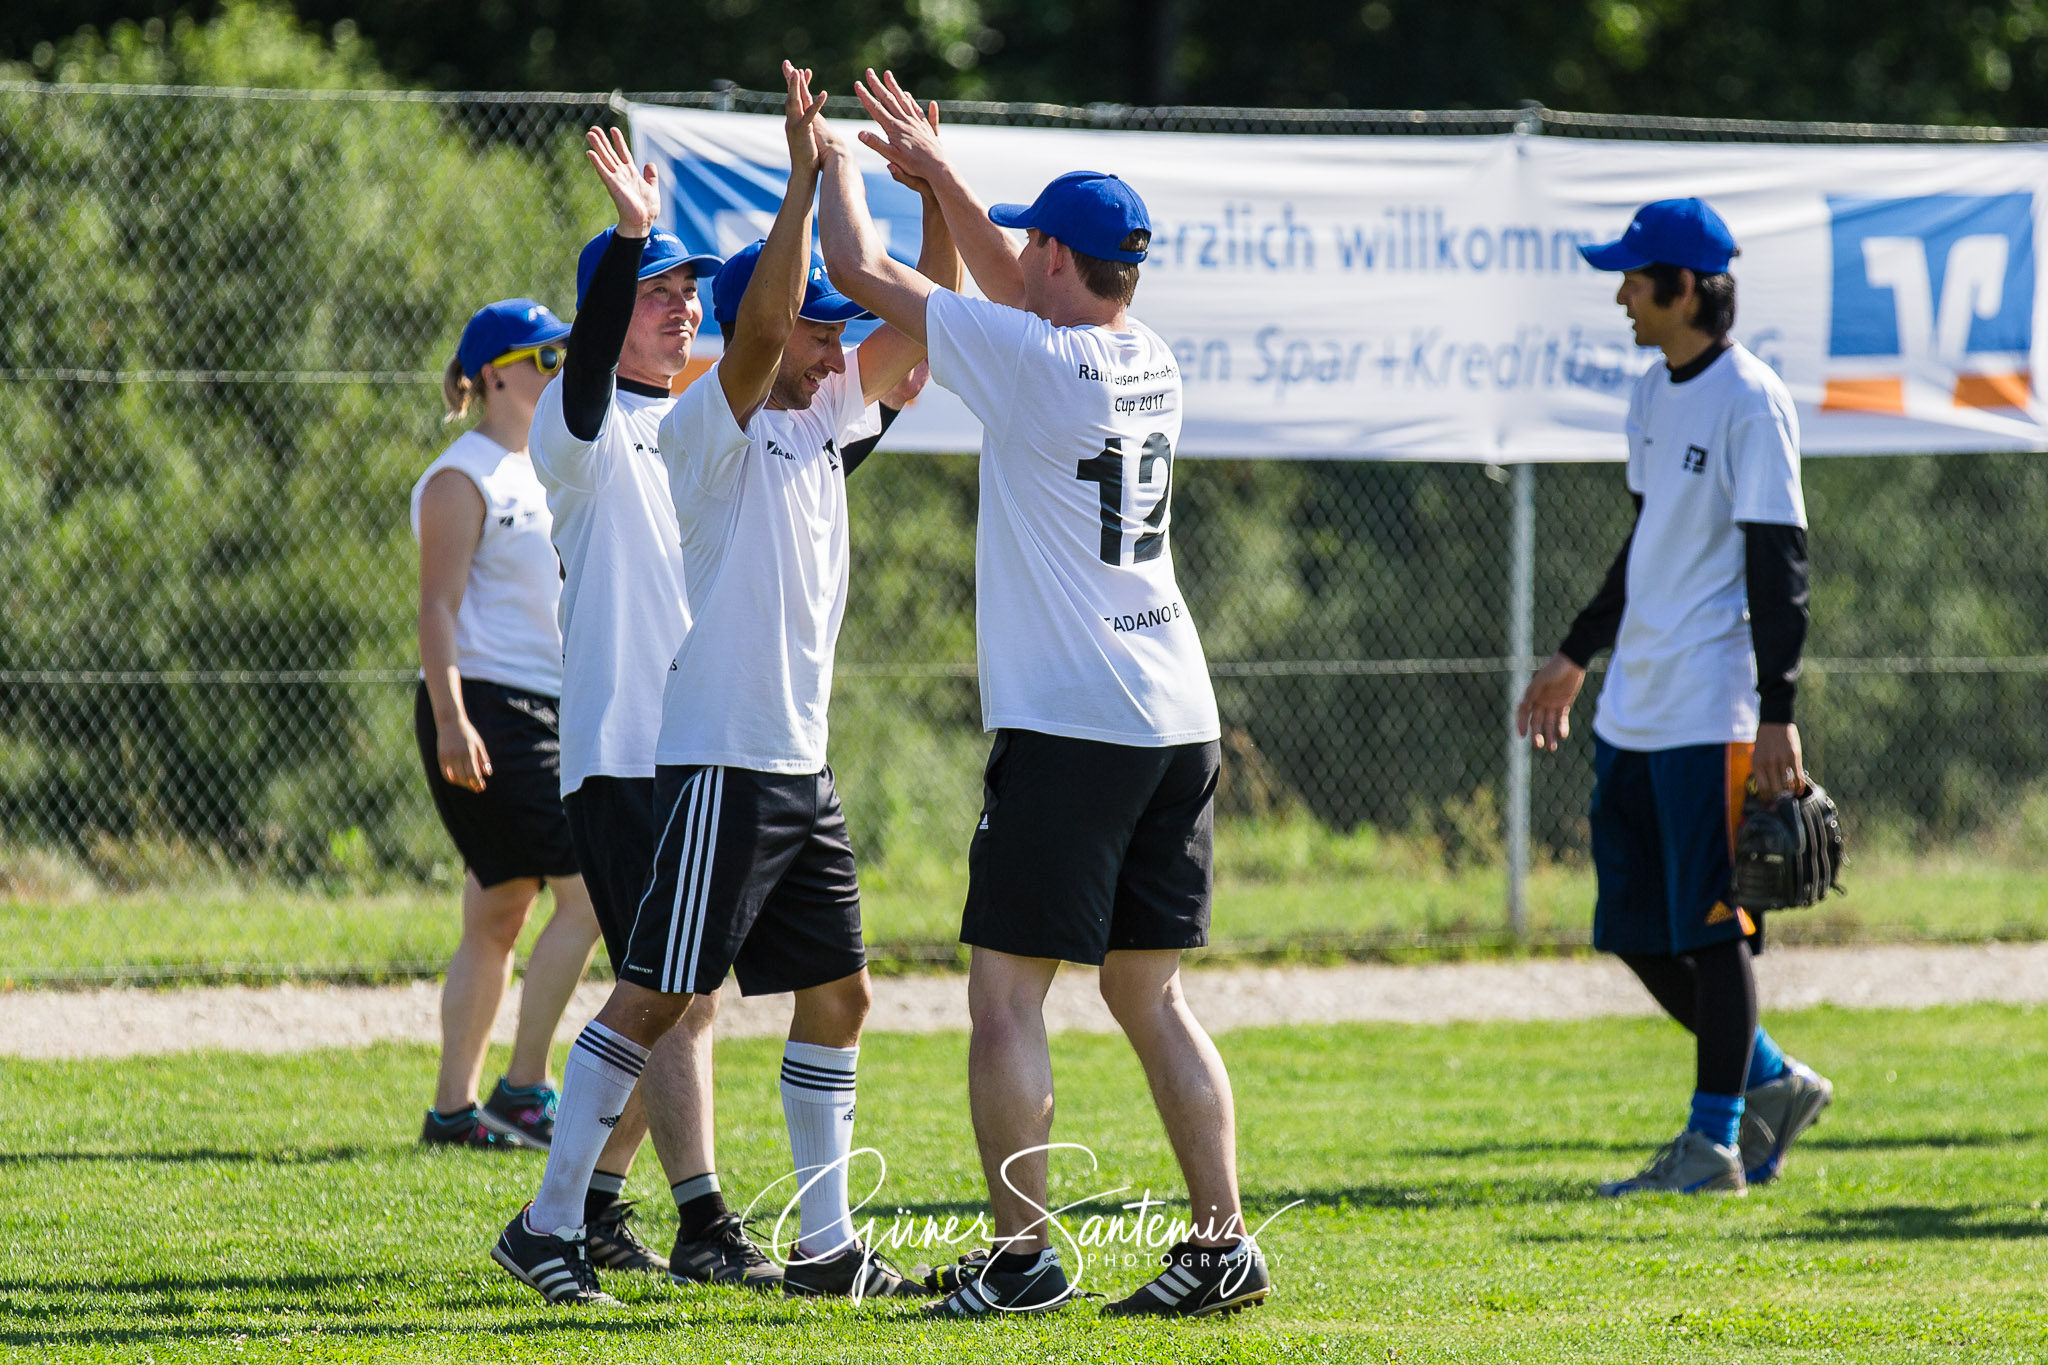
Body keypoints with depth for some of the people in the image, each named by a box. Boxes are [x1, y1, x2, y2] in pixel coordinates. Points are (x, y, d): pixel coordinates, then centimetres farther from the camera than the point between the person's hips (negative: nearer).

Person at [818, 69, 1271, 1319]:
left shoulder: (1028, 360, -12)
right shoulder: (1152, 362, 9)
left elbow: (861, 271, -3)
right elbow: (1028, 295, 30)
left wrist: (839, 168, 14)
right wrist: (943, 178, 30)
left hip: (1066, 726, -7)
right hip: (1178, 720, 8)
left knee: (1007, 990, -1)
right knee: (1149, 991, 12)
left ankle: (1025, 1253, -3)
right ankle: (1223, 1244, 8)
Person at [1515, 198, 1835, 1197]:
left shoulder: (1751, 401, -13)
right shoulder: (1655, 394, 14)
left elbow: (1778, 564, -15)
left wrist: (1778, 715, -20)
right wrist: (1575, 656, 26)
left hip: (1710, 712, -9)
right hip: (1632, 705, 9)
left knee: (1708, 927, -4)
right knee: (1636, 929, 11)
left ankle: (1715, 1141, 3)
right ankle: (1771, 1082, 24)